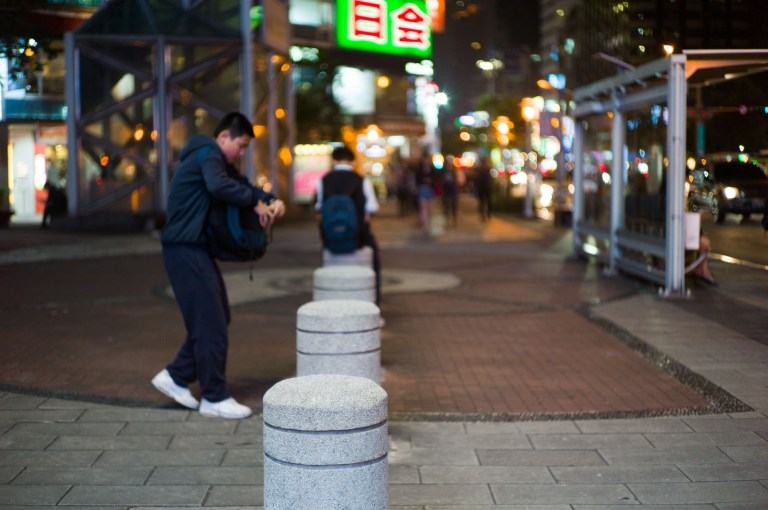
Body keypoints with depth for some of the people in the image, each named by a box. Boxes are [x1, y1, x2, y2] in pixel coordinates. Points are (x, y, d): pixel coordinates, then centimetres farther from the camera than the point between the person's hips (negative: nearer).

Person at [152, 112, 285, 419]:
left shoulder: (218, 161, 20)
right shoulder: (208, 155, -13)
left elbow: (243, 185, 21)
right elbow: (218, 185, -34)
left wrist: (272, 201, 1)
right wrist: (255, 202, -24)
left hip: (196, 249, 11)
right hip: (185, 249, -11)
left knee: (215, 318, 15)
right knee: (211, 323, -8)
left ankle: (175, 376, 23)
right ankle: (214, 398, -1)